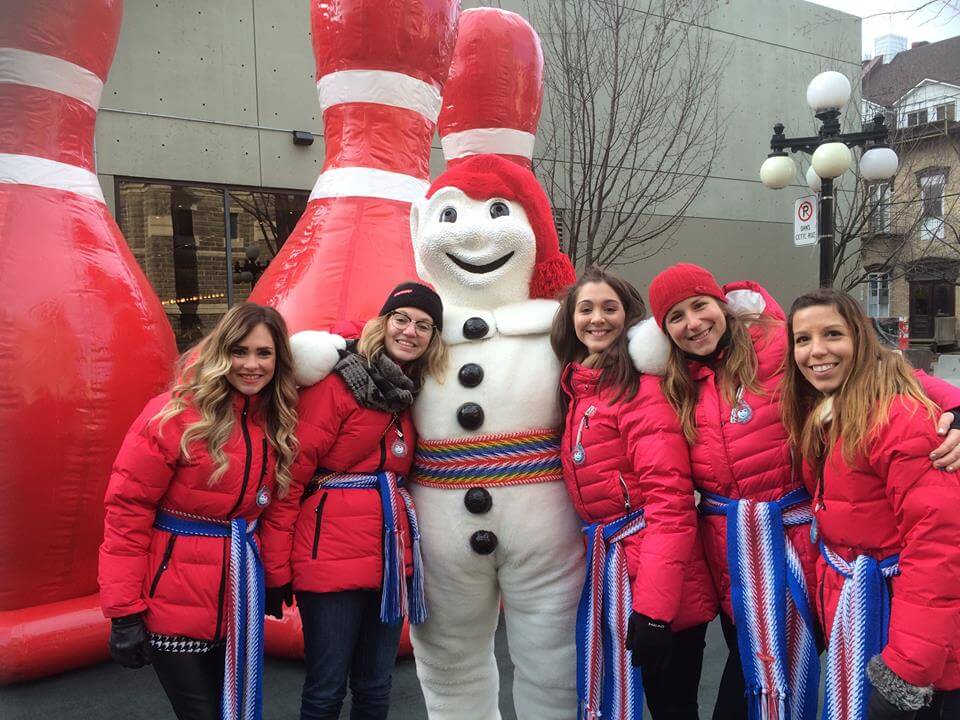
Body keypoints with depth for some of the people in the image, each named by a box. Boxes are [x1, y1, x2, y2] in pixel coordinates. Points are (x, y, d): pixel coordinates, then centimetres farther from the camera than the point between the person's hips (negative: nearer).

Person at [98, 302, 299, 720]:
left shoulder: (275, 421, 2)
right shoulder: (176, 415, -15)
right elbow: (126, 511, -15)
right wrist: (124, 612, -15)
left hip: (238, 601, 6)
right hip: (174, 606, -5)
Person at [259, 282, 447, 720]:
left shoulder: (409, 394, 12)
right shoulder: (338, 383, -10)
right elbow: (290, 475, -12)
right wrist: (276, 567, -13)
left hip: (392, 554, 7)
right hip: (333, 556, -6)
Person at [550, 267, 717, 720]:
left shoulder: (642, 386, -13)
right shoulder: (575, 388, 10)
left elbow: (670, 497, -20)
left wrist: (653, 604, -24)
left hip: (655, 571, -7)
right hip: (603, 566, 7)